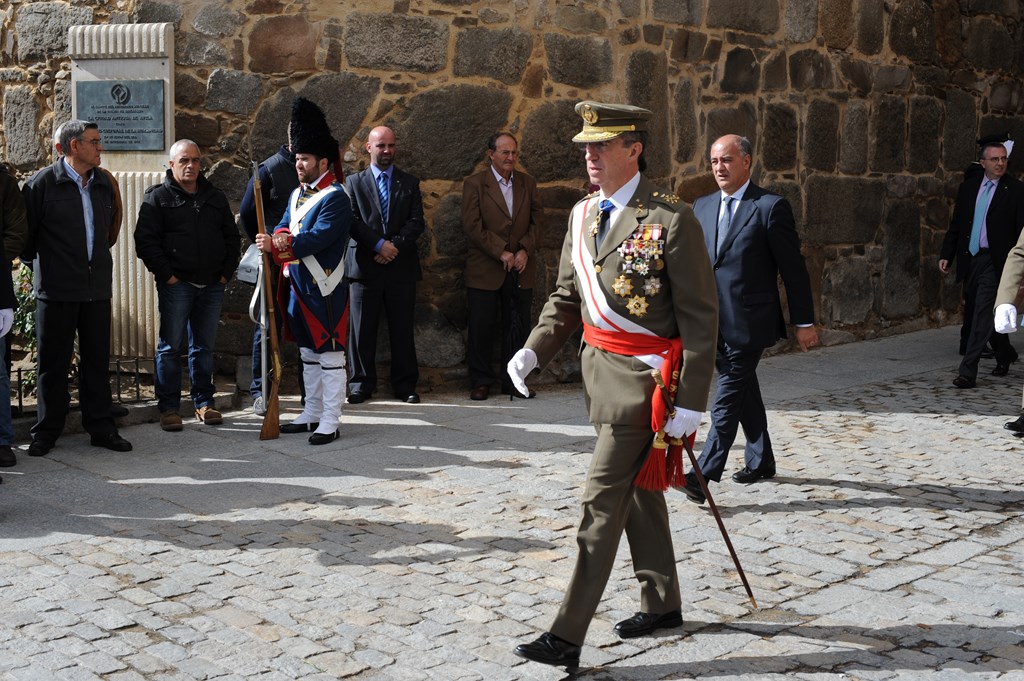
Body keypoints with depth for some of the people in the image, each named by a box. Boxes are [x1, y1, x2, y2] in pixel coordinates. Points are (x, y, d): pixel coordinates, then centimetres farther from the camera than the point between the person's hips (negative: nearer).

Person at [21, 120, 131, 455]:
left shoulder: (103, 183, 10)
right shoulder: (43, 183, -8)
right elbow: (24, 232, -3)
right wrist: (37, 265, 6)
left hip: (97, 288, 5)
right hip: (56, 289, -5)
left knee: (97, 359, 9)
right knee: (53, 362, 4)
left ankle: (100, 427, 18)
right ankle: (46, 431, 14)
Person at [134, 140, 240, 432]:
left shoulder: (216, 197, 15)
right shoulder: (158, 197, 0)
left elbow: (232, 237, 18)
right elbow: (145, 241, -6)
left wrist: (226, 272, 7)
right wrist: (166, 275, -12)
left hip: (212, 286, 4)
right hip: (176, 285, -4)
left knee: (205, 347, 11)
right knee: (170, 347, 0)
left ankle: (204, 402, 20)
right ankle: (169, 407, 6)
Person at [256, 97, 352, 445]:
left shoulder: (335, 197, -14)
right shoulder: (298, 195, 15)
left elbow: (318, 239, -23)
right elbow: (283, 228, 11)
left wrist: (277, 246, -28)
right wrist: (277, 240, -13)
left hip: (325, 289, -9)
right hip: (299, 285, 9)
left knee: (329, 354, -3)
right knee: (308, 352, 16)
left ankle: (330, 423, 2)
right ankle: (312, 414, 26)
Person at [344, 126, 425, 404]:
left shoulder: (410, 183, 13)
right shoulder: (353, 182, 9)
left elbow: (416, 222, 3)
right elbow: (352, 222, -1)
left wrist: (395, 245, -11)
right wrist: (379, 244, -12)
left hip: (401, 266, 1)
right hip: (364, 266, -1)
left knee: (403, 329, 3)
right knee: (362, 329, 2)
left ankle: (405, 385, 10)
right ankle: (361, 384, 11)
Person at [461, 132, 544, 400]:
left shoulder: (527, 183, 11)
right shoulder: (474, 184, -2)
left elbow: (536, 219, 9)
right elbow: (472, 225, -10)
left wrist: (525, 250, -7)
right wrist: (501, 252, -14)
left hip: (521, 268, 3)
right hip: (485, 270, -3)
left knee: (518, 326, 7)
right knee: (481, 327, 1)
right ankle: (481, 381, 12)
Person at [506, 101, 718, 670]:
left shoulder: (672, 219, -15)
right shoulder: (583, 214, 7)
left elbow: (700, 318, -14)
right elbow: (566, 296, 13)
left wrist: (691, 402, -17)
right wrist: (534, 349, -4)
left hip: (641, 376, -8)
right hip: (599, 367, 8)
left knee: (602, 500, -8)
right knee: (639, 493, 18)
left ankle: (567, 637, -2)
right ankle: (662, 604, 35)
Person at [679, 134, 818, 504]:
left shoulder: (771, 207, -7)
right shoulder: (702, 207, 12)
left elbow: (793, 267, -5)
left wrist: (804, 321, -4)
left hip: (749, 321, -6)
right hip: (713, 322, 6)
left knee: (728, 396, -10)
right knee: (744, 391, 17)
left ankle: (705, 472, -11)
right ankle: (760, 460, 31)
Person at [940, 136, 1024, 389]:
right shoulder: (968, 187, 10)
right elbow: (955, 225, 14)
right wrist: (946, 255, 6)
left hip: (995, 261, -5)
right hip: (970, 260, 5)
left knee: (982, 316, -10)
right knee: (985, 314, 17)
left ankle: (968, 372, -10)